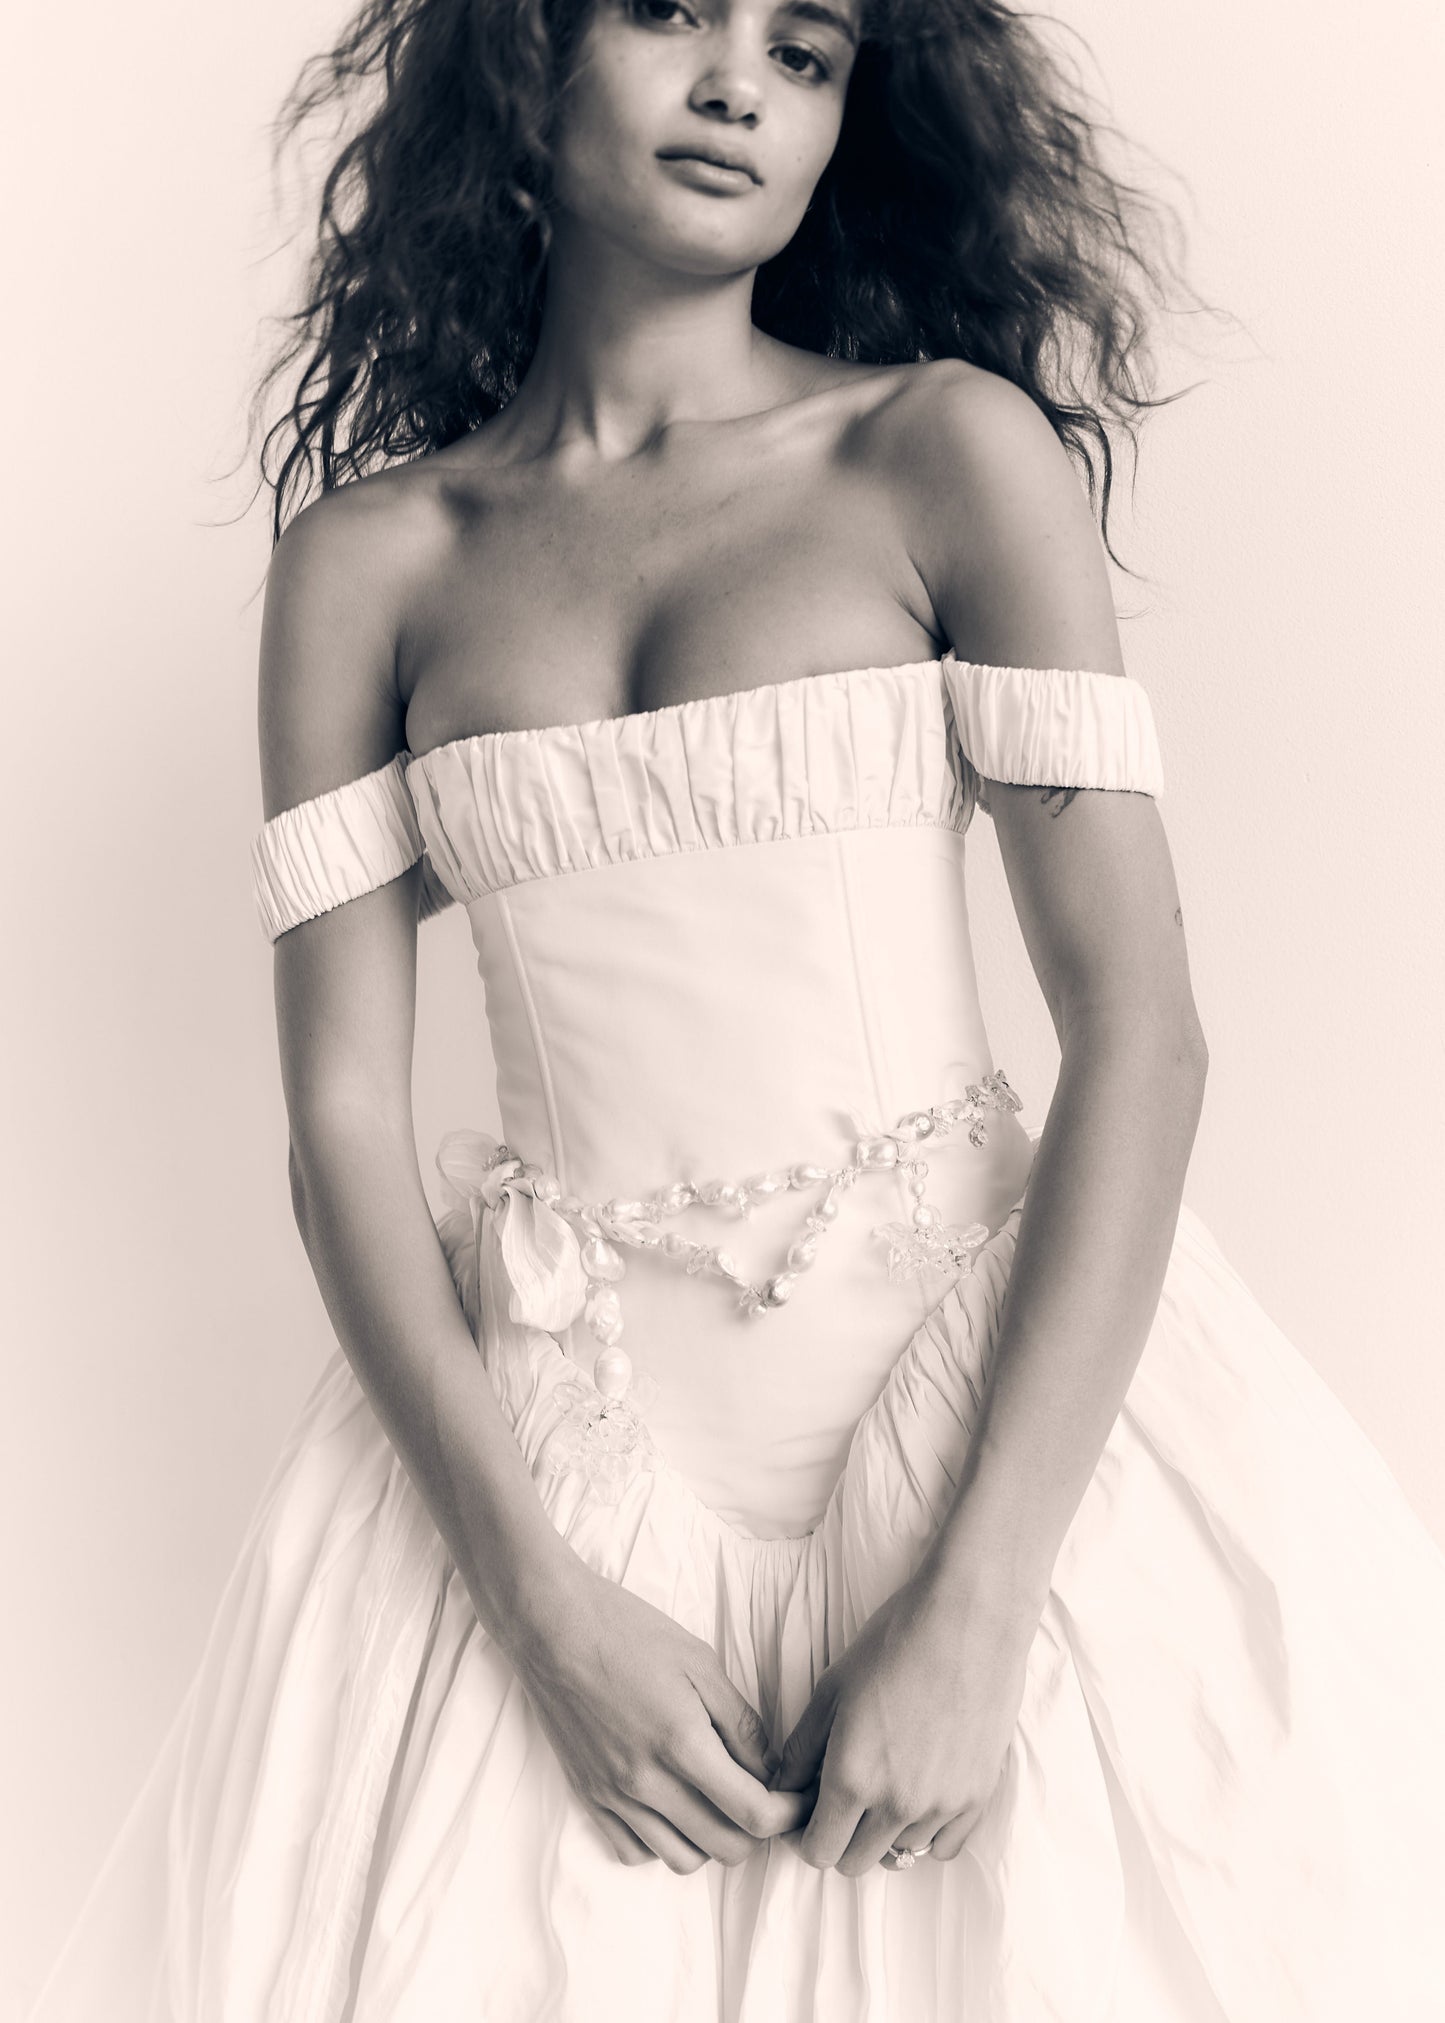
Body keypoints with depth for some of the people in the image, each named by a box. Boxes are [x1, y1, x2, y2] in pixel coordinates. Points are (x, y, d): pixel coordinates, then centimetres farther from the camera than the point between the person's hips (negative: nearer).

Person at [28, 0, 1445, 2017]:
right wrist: (546, 1602, -12)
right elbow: (341, 1119, 0)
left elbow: (1141, 1028, -9)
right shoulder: (368, 551, 3)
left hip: (1004, 1390, -1)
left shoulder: (951, 449, -2)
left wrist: (977, 1603, -16)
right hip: (543, 1435, 2)